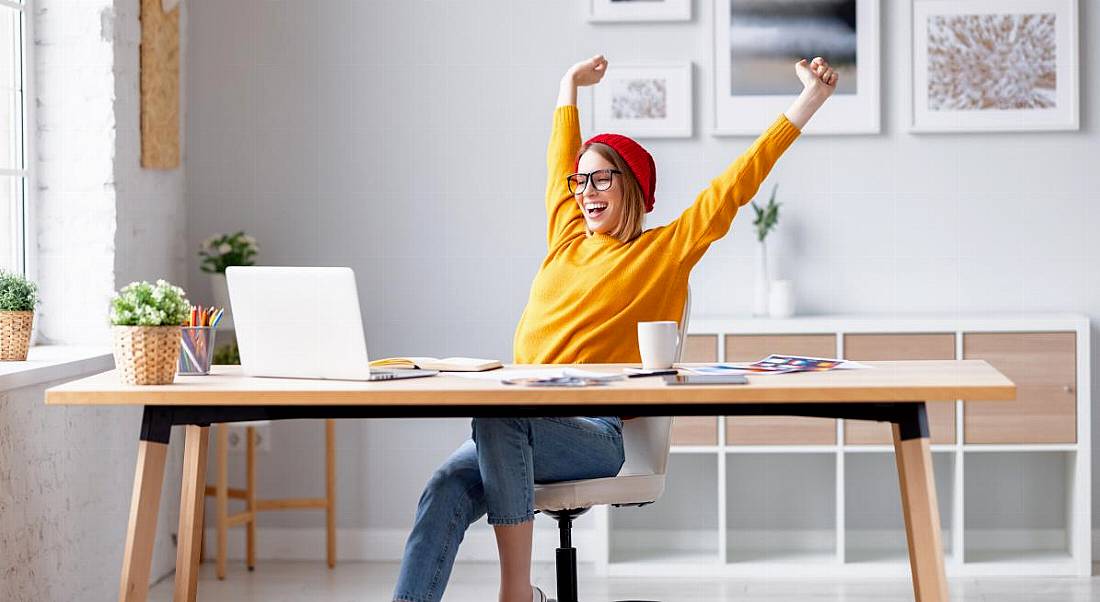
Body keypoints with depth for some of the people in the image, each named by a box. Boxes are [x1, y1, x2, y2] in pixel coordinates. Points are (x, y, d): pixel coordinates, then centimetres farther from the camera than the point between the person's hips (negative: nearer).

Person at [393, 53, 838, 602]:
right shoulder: (567, 238, 22)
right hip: (518, 427, 5)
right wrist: (571, 85, 53)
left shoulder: (665, 250, 9)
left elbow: (734, 186, 5)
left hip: (594, 435, -5)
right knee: (448, 488, -26)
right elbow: (560, 163, 39)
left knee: (497, 415, -36)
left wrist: (809, 101, 2)